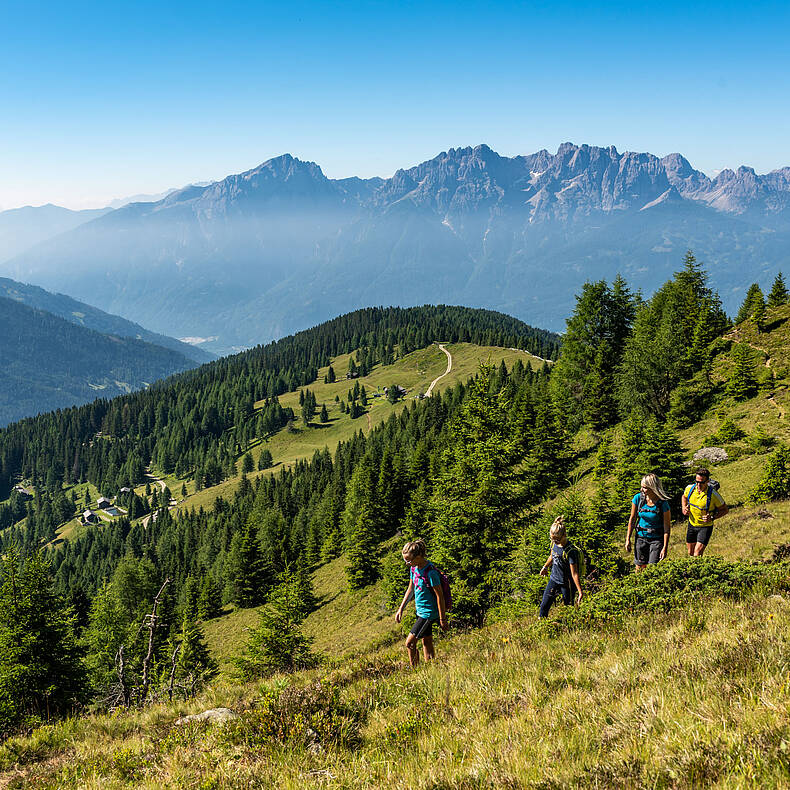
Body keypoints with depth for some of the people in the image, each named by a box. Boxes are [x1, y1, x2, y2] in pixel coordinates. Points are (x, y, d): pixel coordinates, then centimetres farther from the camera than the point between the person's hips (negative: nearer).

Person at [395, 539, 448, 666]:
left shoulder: (430, 572, -25)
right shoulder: (414, 568, 1)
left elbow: (440, 595, -19)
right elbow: (411, 589, 15)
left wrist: (442, 619, -15)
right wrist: (401, 609, 16)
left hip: (428, 613, -8)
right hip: (421, 611, 8)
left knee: (410, 643, -4)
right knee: (427, 642, 16)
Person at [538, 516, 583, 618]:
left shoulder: (570, 551, -27)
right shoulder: (554, 543, -6)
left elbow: (574, 573, -25)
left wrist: (580, 592, -23)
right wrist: (545, 567, 33)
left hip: (566, 584, -6)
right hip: (554, 579, 6)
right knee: (544, 606, 6)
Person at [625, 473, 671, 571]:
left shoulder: (663, 504, -18)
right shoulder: (638, 498, -10)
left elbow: (667, 527, -13)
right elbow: (632, 519, 2)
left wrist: (665, 547, -14)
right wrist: (628, 539, 2)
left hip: (657, 539, -3)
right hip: (641, 537, 3)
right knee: (639, 568, 7)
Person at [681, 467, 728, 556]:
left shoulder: (714, 495, -23)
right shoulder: (690, 489, -11)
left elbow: (725, 510, -10)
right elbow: (684, 497, 14)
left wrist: (712, 518, -24)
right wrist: (684, 508, -4)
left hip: (705, 527, -4)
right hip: (692, 525, 5)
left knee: (697, 554, -16)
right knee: (691, 553, 18)